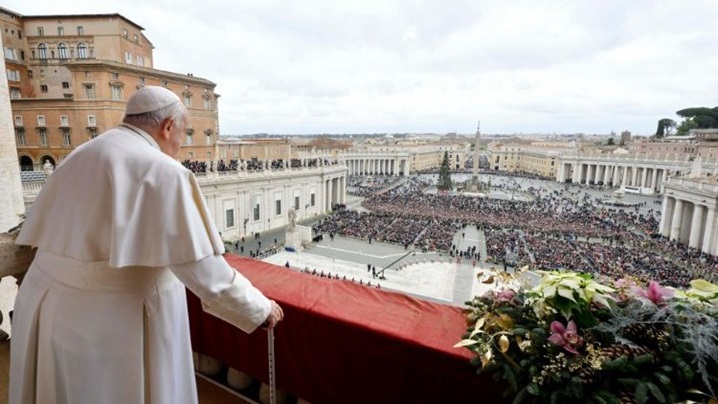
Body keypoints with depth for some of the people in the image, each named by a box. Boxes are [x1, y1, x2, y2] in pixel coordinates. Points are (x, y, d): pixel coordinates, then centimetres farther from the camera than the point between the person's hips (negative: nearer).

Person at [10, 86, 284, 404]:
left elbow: (55, 242, 10)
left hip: (51, 312, 8)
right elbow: (203, 270, -21)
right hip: (115, 324, -7)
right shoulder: (162, 171, -17)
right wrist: (260, 308, -10)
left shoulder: (79, 158, 9)